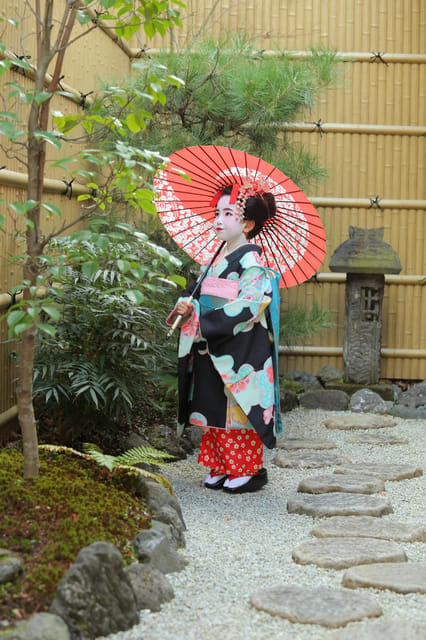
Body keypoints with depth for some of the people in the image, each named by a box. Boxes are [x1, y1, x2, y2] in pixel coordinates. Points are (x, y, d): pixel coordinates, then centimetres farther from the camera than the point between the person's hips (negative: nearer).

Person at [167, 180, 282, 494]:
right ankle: (223, 467, 20)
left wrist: (198, 317, -18)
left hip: (240, 354, -8)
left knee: (238, 407, -3)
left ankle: (250, 469, 8)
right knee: (215, 408, 11)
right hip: (211, 351, 8)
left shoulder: (251, 262, -12)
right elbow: (205, 299, 17)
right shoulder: (219, 258, 14)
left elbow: (246, 308, -20)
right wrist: (190, 307, -5)